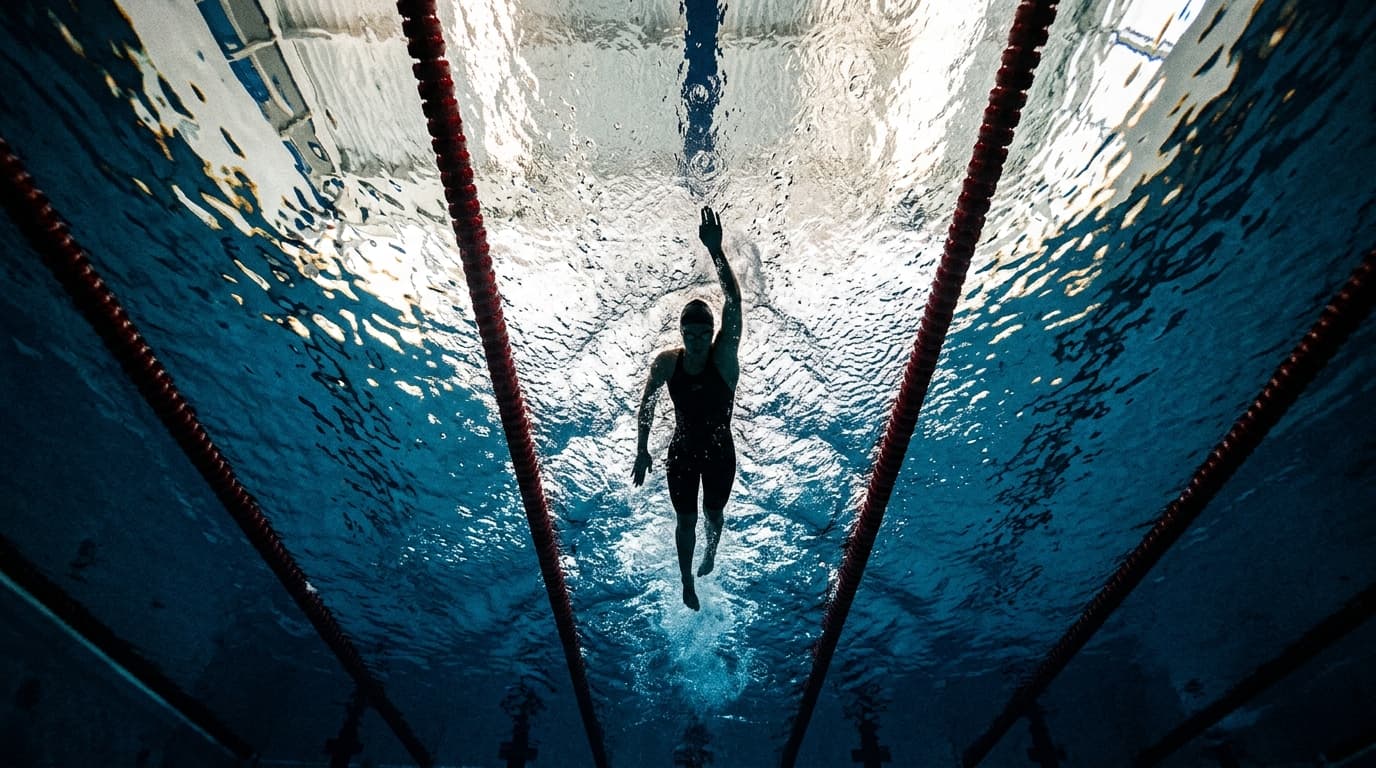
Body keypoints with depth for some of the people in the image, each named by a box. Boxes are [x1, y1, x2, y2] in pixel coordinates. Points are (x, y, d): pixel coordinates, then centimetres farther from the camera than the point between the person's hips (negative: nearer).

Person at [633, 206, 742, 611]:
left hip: (720, 453, 0)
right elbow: (647, 404, 0)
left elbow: (734, 304, -39)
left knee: (713, 514, 22)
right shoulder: (666, 362, -17)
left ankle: (711, 552, 58)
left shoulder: (725, 356, -24)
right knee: (686, 520, 12)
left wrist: (716, 251, -50)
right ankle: (687, 583, 37)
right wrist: (642, 449, 0)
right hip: (681, 453, 1)